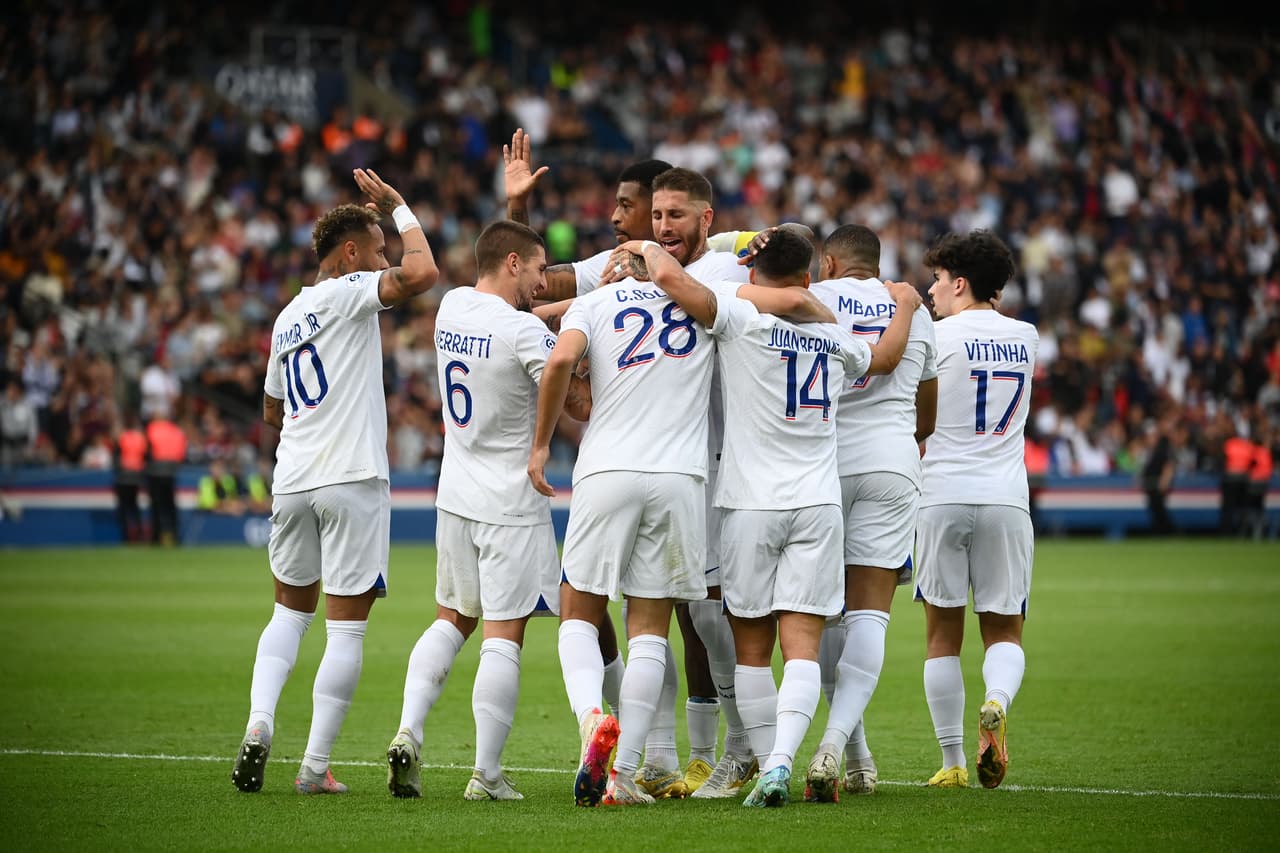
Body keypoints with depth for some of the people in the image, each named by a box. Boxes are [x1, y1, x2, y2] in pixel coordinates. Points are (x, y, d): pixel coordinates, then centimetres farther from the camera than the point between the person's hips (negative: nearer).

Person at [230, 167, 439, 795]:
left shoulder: (286, 319, 18)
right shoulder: (348, 294, -4)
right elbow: (421, 274, -20)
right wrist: (398, 208, -5)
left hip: (292, 482, 7)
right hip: (351, 480, -7)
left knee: (290, 610, 20)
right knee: (346, 628, -1)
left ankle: (259, 724, 0)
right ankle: (315, 766, -2)